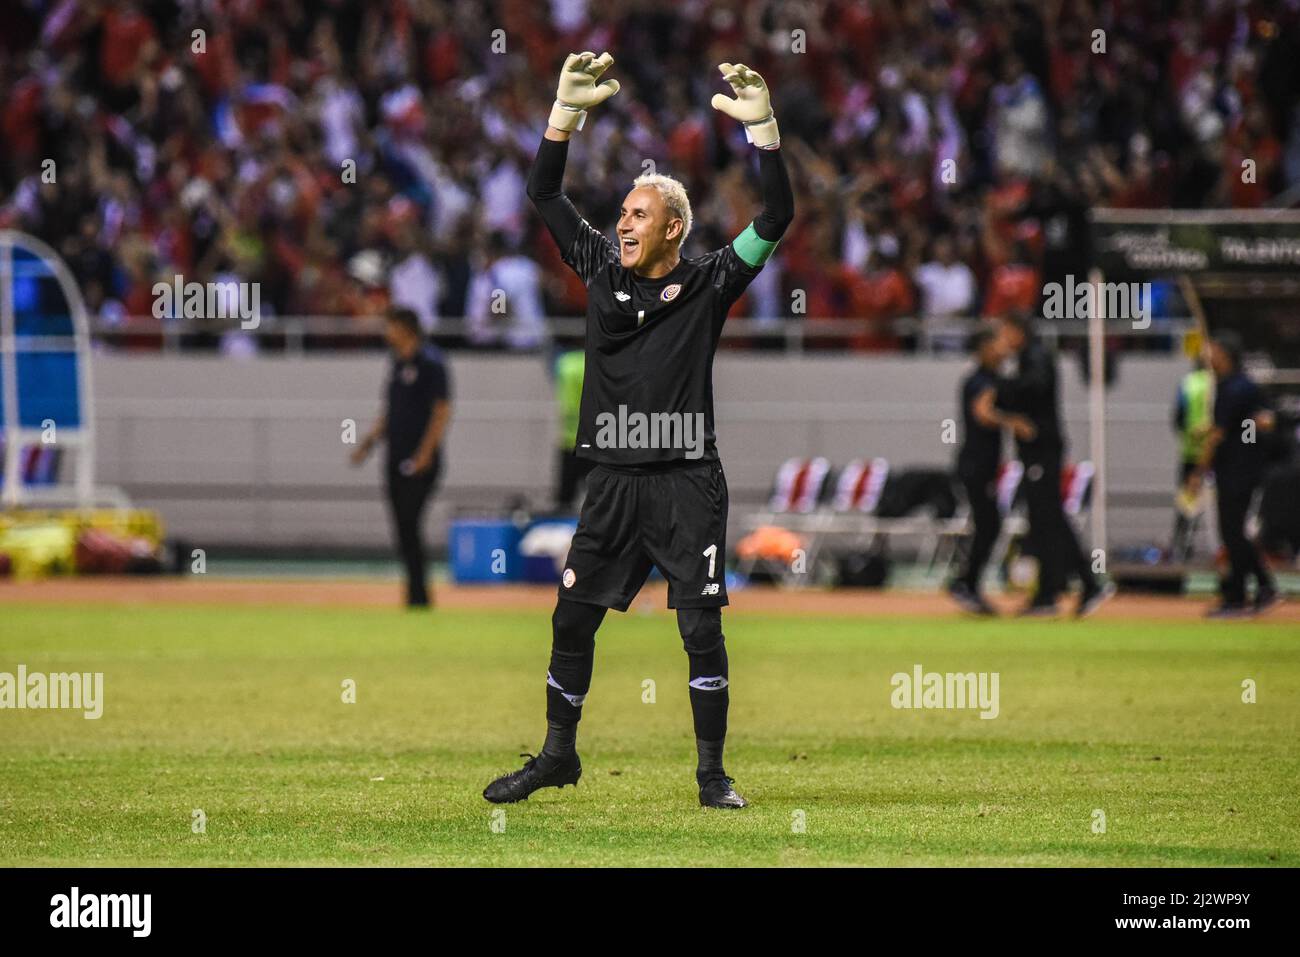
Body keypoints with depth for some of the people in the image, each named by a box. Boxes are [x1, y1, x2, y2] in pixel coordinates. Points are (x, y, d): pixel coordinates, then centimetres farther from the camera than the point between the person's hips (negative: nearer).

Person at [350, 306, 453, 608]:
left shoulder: (430, 362, -9)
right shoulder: (398, 363, 16)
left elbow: (442, 411, -14)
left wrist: (425, 453, -19)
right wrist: (370, 441, 15)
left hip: (421, 461, -8)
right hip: (397, 457, 8)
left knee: (409, 524, -14)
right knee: (402, 528, 7)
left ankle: (418, 594, -12)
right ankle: (415, 594, 13)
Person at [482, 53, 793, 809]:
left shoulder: (708, 284, -2)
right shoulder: (603, 270, 8)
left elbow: (777, 218, -11)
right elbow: (544, 194, 6)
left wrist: (763, 129, -22)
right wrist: (568, 110, -5)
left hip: (687, 484, -4)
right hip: (614, 482, 4)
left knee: (701, 628, -5)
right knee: (572, 618, 7)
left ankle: (712, 772, 3)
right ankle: (558, 756, 22)